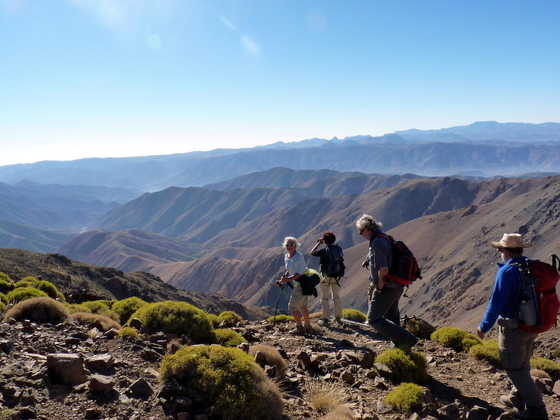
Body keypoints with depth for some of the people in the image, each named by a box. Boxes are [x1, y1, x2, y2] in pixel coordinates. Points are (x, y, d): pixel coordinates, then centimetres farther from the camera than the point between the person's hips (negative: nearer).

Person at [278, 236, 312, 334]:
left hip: (301, 285, -9)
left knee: (292, 306, -4)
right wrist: (284, 277, 0)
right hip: (296, 285, 9)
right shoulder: (286, 256, 6)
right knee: (302, 306, 18)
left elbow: (298, 274, -24)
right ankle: (308, 327, 31)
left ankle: (300, 328, 7)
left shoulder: (299, 257, -21)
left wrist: (286, 280, -22)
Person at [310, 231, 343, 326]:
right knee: (336, 297, 18)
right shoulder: (339, 249, -3)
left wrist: (318, 243, -1)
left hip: (327, 277, -5)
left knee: (325, 298, 6)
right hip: (337, 276, 5)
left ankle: (325, 318, 9)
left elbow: (312, 253, -7)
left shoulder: (324, 251, -18)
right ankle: (338, 317, 25)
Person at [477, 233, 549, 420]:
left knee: (515, 369, 4)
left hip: (513, 328, -8)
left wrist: (484, 327, -10)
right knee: (522, 365, 22)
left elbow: (496, 302, -20)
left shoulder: (507, 271, -21)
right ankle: (518, 399, 36)